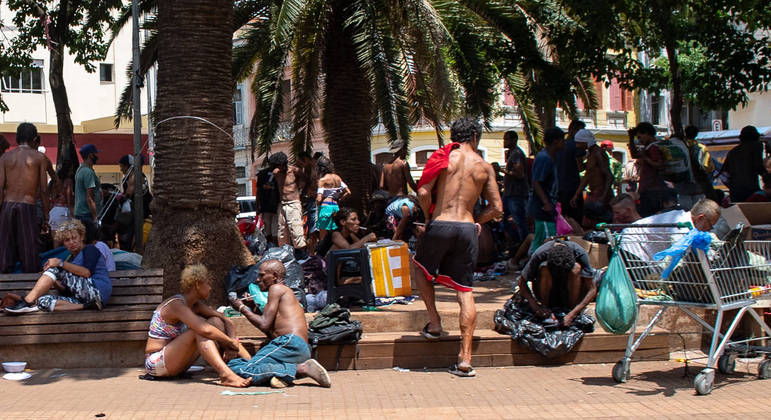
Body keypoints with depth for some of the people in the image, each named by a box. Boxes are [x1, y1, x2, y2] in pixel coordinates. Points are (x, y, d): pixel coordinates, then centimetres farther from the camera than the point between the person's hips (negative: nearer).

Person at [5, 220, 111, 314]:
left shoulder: (90, 249, 10)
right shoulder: (70, 259, 28)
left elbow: (87, 272, -12)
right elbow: (65, 291, 19)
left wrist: (61, 263, -14)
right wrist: (54, 282, 0)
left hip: (96, 291, -7)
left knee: (55, 268, -12)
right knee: (43, 300, -14)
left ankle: (27, 302, -20)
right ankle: (84, 307, -27)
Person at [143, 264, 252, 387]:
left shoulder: (196, 305, 7)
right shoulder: (176, 305, -21)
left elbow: (227, 321, 5)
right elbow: (205, 330, -32)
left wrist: (231, 344, -12)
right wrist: (231, 342, -21)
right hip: (156, 362, -9)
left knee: (216, 321, -1)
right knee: (199, 329, -28)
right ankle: (226, 375, -44)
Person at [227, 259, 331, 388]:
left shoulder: (276, 288, 4)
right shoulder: (287, 293, 31)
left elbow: (264, 325, -6)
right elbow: (272, 334, 24)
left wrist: (242, 308, 9)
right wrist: (252, 309, 25)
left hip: (290, 343, -9)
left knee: (239, 370, -22)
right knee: (234, 363, 10)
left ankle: (301, 369, -21)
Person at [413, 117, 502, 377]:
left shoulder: (443, 157, 2)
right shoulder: (484, 166, 8)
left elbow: (424, 192, -7)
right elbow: (496, 208, 7)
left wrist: (429, 218, 10)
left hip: (440, 225, -2)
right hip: (468, 228, 2)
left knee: (422, 268, 28)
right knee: (465, 290, 6)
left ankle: (434, 322, 20)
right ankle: (465, 358, 2)